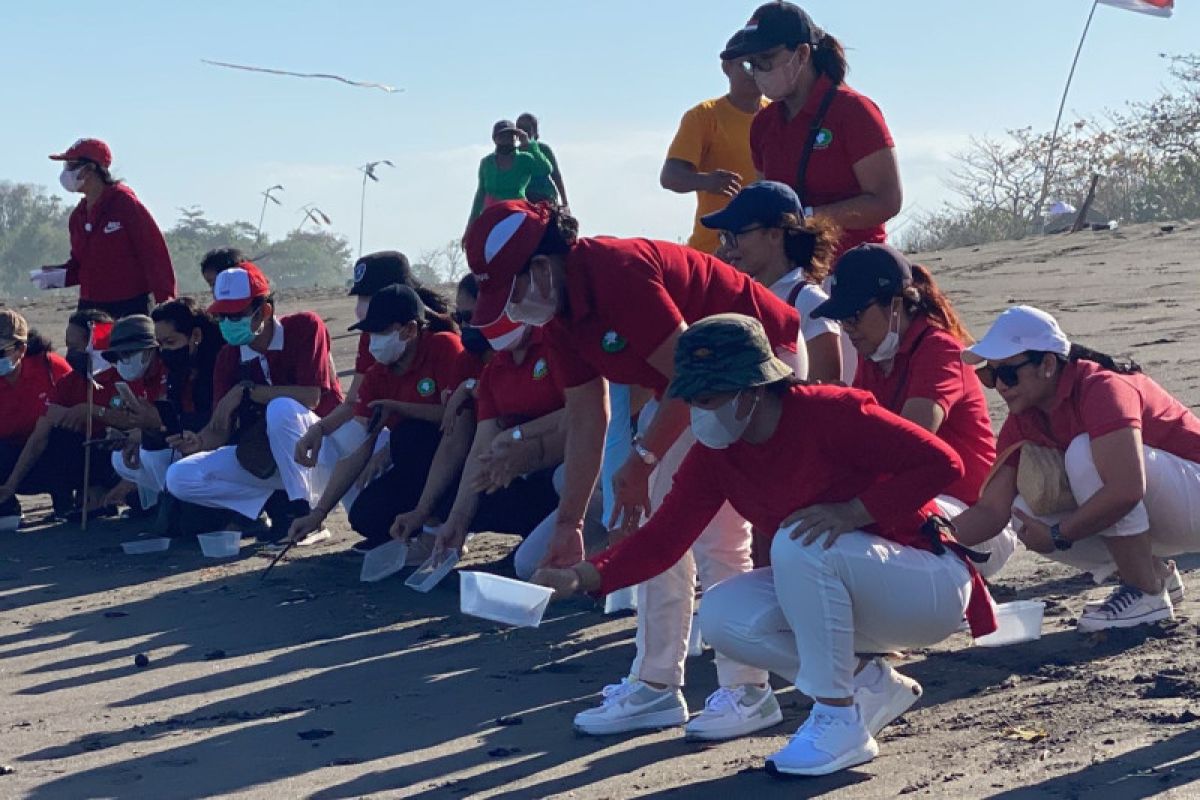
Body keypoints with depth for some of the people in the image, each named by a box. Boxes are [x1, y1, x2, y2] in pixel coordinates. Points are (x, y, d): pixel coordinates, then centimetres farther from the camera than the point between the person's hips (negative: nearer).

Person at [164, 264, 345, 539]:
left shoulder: (304, 327, -12)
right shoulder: (229, 357, 2)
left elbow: (311, 396, -23)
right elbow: (220, 429, -1)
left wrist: (246, 391, -22)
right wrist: (199, 442, -25)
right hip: (263, 458, 6)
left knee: (281, 408, -38)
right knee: (179, 478, -11)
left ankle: (301, 510, -25)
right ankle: (276, 502, -9)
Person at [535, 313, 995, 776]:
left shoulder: (829, 412, -23)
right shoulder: (713, 456, -3)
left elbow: (941, 462, -26)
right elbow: (662, 539, -7)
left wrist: (852, 512, -32)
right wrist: (581, 577, -21)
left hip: (932, 586, -7)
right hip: (834, 592, 7)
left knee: (799, 544, -32)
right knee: (724, 618, -14)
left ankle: (840, 722, -22)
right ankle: (872, 687, 2)